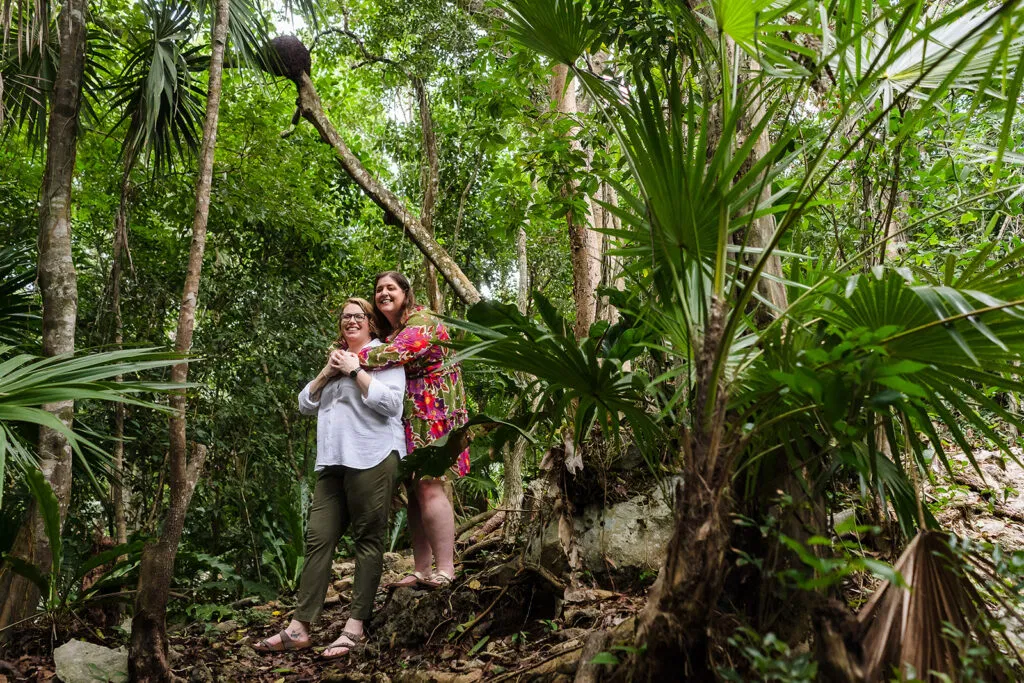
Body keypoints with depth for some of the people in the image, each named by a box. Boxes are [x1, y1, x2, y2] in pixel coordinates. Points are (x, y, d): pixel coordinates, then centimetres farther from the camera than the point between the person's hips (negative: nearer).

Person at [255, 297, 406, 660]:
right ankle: (299, 627, 4)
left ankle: (356, 627, 0)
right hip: (333, 462, 7)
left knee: (367, 540, -3)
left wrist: (356, 370, -8)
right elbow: (305, 404, 21)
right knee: (318, 538, 2)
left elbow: (390, 403, -12)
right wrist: (326, 373, 7)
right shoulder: (336, 360, 26)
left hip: (371, 459, -7)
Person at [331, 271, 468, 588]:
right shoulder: (385, 332, 21)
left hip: (431, 415, -8)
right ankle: (421, 570, 10)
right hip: (407, 419, 8)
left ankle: (445, 570, -12)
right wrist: (344, 357, -2)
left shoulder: (422, 321, -5)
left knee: (429, 485, -15)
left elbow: (404, 349, -24)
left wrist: (358, 360, -27)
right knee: (414, 490, 6)